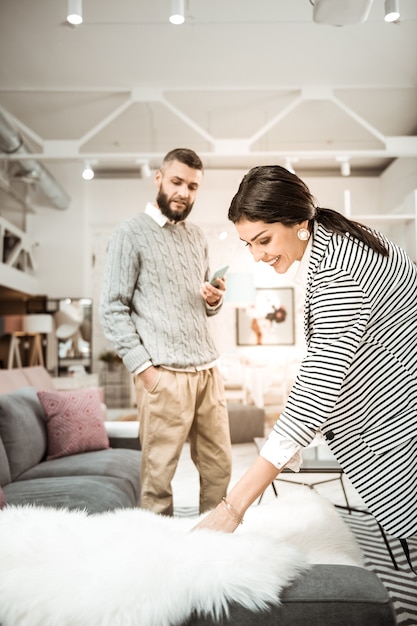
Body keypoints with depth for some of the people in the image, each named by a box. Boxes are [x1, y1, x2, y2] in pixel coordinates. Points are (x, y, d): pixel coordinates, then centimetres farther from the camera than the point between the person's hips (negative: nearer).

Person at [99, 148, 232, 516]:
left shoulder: (198, 237, 17)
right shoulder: (132, 233, -2)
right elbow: (112, 308, -6)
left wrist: (215, 300, 1)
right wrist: (143, 367, -13)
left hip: (208, 369, 6)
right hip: (165, 373, -6)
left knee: (219, 466, 11)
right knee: (159, 473, -1)